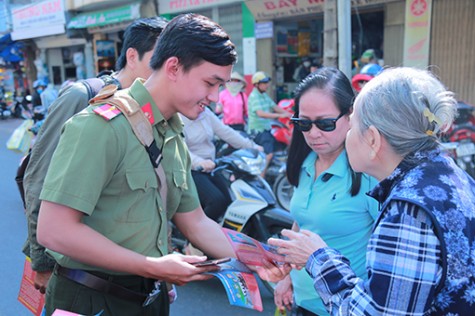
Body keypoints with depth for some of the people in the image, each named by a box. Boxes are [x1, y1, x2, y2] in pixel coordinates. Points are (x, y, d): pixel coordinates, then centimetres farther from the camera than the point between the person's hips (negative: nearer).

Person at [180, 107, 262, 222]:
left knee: (229, 201, 6)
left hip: (209, 168, 8)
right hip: (191, 171, -8)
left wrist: (251, 146, 1)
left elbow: (225, 131, 6)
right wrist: (199, 162, -46)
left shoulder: (206, 113, 7)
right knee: (218, 201, -26)